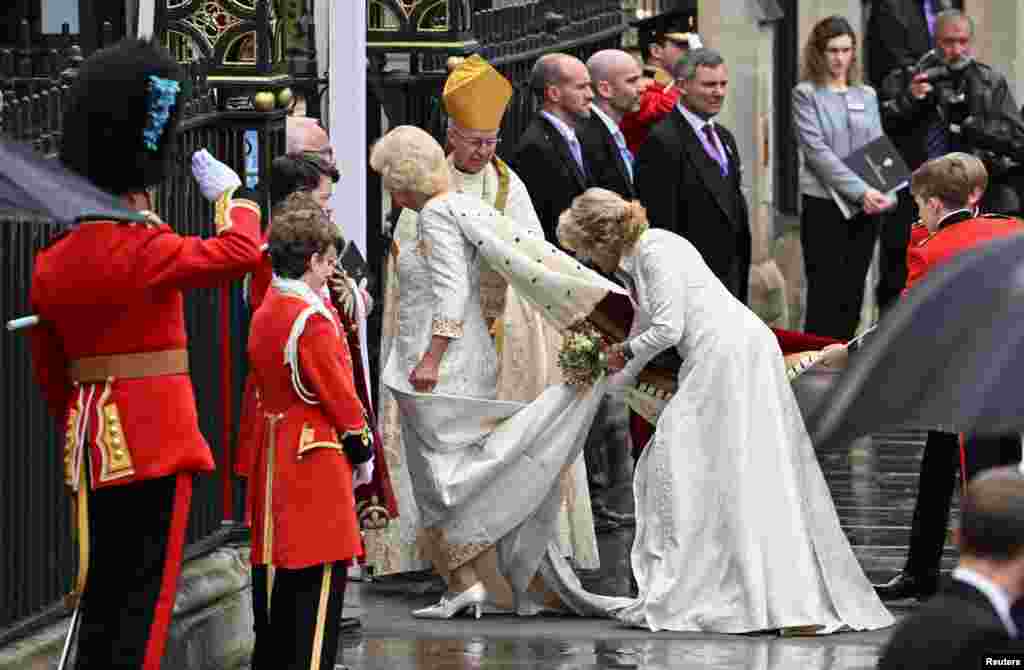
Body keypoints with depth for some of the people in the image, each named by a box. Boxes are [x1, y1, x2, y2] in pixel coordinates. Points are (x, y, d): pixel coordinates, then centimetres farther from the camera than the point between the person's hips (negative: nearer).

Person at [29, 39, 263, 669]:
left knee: (102, 595, 12)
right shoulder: (144, 250, -15)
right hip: (156, 443, -7)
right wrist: (229, 192, 5)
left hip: (89, 444, 7)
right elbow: (241, 251, -13)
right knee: (146, 597, -4)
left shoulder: (52, 263, 8)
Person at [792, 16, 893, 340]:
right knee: (825, 297, -7)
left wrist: (883, 192, -10)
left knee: (852, 296, 6)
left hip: (866, 207, 4)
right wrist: (860, 191, -19)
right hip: (824, 205, -4)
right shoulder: (806, 94, -2)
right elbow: (817, 151, -11)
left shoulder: (867, 96, 12)